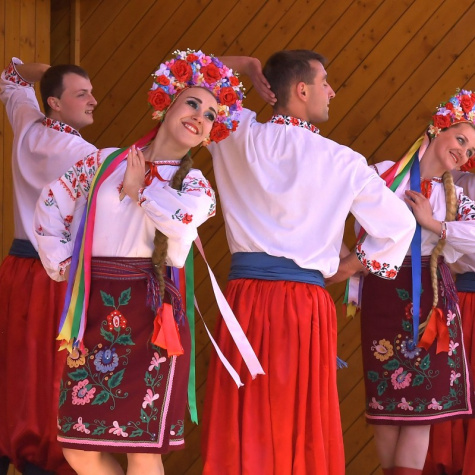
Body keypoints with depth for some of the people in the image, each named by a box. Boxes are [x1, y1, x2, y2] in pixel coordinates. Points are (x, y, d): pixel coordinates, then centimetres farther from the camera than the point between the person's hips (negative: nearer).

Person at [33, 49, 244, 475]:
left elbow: (184, 217, -20)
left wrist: (138, 190, -5)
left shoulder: (197, 187, 5)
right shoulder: (105, 163, 11)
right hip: (93, 312, 3)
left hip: (149, 315, -3)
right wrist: (63, 265, 8)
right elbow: (51, 208, 17)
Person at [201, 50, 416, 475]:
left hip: (247, 296, 2)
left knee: (243, 425, 3)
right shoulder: (343, 162, 0)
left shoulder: (240, 138, 4)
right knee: (303, 426, 5)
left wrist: (247, 66, 13)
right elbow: (399, 226, 6)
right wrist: (356, 265, 20)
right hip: (306, 302, -2)